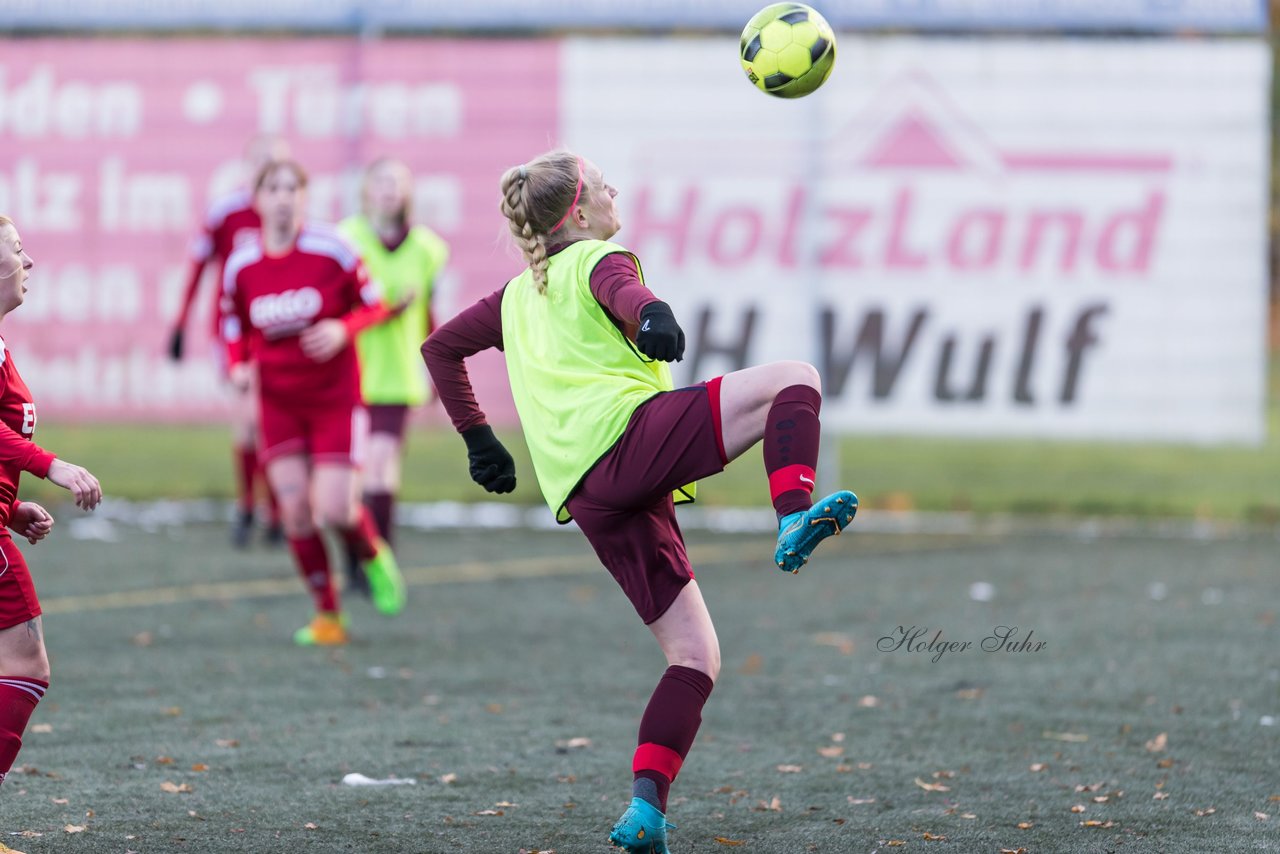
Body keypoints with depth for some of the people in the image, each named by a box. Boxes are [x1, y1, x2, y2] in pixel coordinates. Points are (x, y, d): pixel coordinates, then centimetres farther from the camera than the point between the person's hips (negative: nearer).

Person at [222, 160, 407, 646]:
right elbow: (235, 327, 12)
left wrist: (343, 329, -20)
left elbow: (373, 305, -1)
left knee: (334, 510, -11)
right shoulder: (241, 266, -4)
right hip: (279, 401, 3)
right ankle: (327, 615, 11)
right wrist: (238, 365, -7)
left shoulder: (331, 251, -12)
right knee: (294, 510, -3)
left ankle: (374, 555, 26)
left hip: (335, 396, -3)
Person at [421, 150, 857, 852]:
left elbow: (440, 347, 41)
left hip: (585, 498, 7)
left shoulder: (518, 295, 31)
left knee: (694, 656, 8)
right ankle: (793, 520, -35)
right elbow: (621, 290, -16)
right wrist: (652, 313, -39)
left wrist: (476, 438, 38)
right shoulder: (595, 261, 9)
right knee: (793, 380, -10)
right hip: (633, 434, -7)